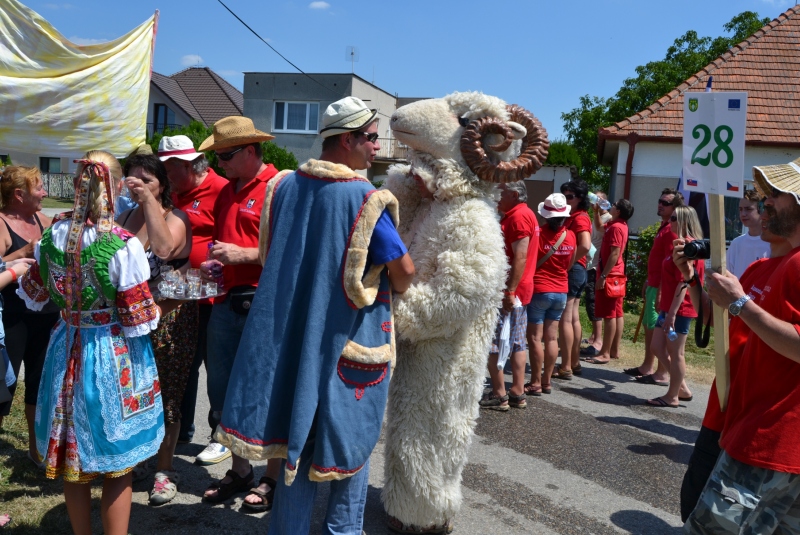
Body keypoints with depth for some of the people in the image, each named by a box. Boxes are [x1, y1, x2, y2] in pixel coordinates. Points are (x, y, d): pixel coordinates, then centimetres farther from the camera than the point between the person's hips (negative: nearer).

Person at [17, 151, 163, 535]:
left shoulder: (52, 234, -4)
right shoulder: (124, 245, -20)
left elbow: (34, 295, 9)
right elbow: (139, 320, -16)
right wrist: (158, 309, 3)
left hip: (67, 351, 5)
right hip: (114, 358, -5)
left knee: (74, 462, 19)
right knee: (118, 468, 11)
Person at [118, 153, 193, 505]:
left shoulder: (175, 217, -5)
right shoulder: (124, 217, 9)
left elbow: (164, 248, -27)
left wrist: (149, 201, -23)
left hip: (169, 320, -4)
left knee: (166, 397, 5)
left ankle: (165, 470, 20)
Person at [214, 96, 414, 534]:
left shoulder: (284, 185, 1)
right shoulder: (365, 199, -17)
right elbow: (403, 270, -14)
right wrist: (391, 289, 7)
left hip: (293, 332, 5)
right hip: (350, 337, -5)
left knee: (300, 435, 15)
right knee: (350, 439, 13)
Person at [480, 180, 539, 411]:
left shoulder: (518, 216, -15)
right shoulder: (523, 214, 18)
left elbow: (520, 257, -23)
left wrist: (509, 292, -25)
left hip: (508, 291, -10)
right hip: (519, 291, 10)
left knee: (491, 342, -4)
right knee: (517, 342, 12)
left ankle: (498, 395, 1)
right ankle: (517, 393, 17)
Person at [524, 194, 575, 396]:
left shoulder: (538, 234, -14)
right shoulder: (570, 236, 1)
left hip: (539, 291, -5)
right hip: (561, 291, 5)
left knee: (535, 338, 0)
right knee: (552, 338, 9)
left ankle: (536, 383, 2)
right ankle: (547, 381, 15)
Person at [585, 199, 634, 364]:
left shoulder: (616, 227, -17)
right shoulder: (619, 225, 13)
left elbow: (615, 254, -23)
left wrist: (603, 276, -23)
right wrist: (596, 212, 19)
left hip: (610, 275, -10)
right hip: (616, 275, 10)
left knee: (609, 315, -8)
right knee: (617, 313, 10)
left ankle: (605, 353, -5)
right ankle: (615, 350, 15)